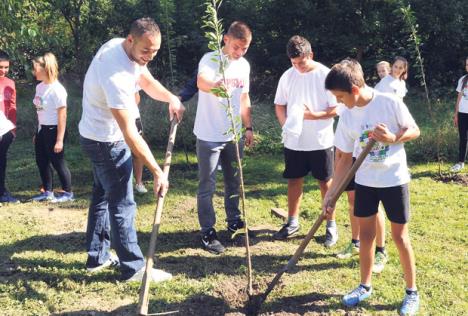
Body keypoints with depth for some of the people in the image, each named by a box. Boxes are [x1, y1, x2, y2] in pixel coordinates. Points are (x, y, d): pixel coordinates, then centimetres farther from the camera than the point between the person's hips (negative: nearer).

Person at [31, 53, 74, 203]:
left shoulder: (56, 89, -18)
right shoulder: (39, 87, 5)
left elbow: (62, 116, -17)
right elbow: (40, 111, 12)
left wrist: (59, 140, -17)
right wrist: (37, 133, 16)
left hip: (53, 130, -8)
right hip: (41, 129, 8)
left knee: (57, 162, 2)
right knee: (41, 162, 14)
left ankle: (67, 192, 17)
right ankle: (47, 191, 28)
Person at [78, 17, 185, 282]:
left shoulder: (119, 46, -5)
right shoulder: (116, 75, -34)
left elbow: (147, 81, 10)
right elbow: (130, 135, -35)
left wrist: (171, 98, -10)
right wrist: (158, 171, -32)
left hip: (99, 137, 10)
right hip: (107, 141, -10)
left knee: (103, 195, 18)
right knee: (122, 203, -2)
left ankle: (97, 257, 31)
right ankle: (134, 268, 8)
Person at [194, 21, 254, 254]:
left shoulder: (244, 65, 6)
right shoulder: (210, 59, -15)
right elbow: (201, 81, -37)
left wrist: (248, 127, 14)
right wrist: (214, 85, -59)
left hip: (233, 135, 6)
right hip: (209, 136, -6)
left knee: (234, 182, 18)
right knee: (207, 187, 1)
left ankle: (234, 223, 34)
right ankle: (208, 233, 10)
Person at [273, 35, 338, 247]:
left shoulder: (326, 75, -10)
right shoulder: (287, 76, 2)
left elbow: (336, 109, -9)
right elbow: (279, 105, 10)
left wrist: (314, 115, -24)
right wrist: (285, 124, -8)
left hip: (320, 141, -3)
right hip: (294, 141, 4)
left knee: (325, 182, 6)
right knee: (294, 180, 12)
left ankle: (331, 224, 19)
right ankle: (292, 222, 26)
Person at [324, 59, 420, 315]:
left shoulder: (390, 102, -16)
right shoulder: (347, 117, -5)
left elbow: (414, 131, -5)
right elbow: (346, 159, 1)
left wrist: (393, 138, -26)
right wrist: (330, 194, -1)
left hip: (394, 180, -4)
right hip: (365, 181, 4)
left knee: (400, 236, 4)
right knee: (366, 234, 10)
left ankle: (412, 292, 20)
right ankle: (365, 286, 28)